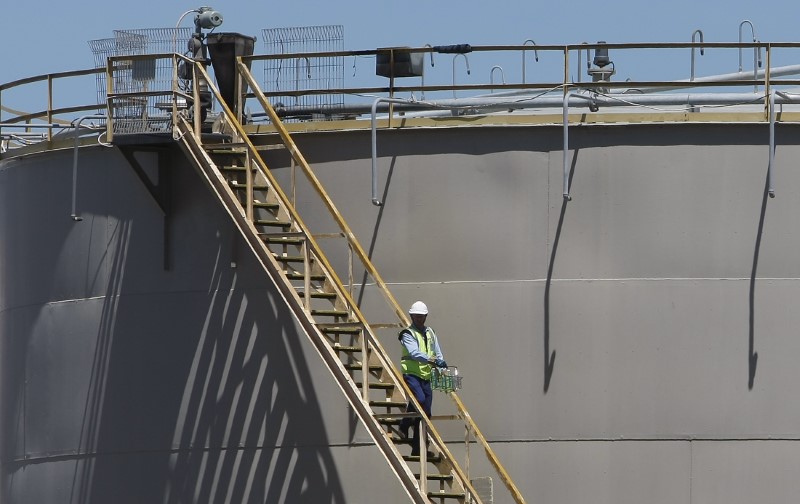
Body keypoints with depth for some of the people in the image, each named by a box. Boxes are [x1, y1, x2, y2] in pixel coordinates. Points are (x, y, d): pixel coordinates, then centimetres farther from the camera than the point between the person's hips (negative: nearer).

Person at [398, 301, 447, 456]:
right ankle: (404, 425, -6)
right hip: (411, 374, -6)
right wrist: (430, 359, -35)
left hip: (426, 376, 6)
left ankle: (417, 448, 7)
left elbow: (437, 352, 13)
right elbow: (414, 352, -20)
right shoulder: (407, 334, -4)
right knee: (419, 399, -30)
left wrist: (441, 362, -10)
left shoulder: (430, 333, 17)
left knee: (426, 412, 2)